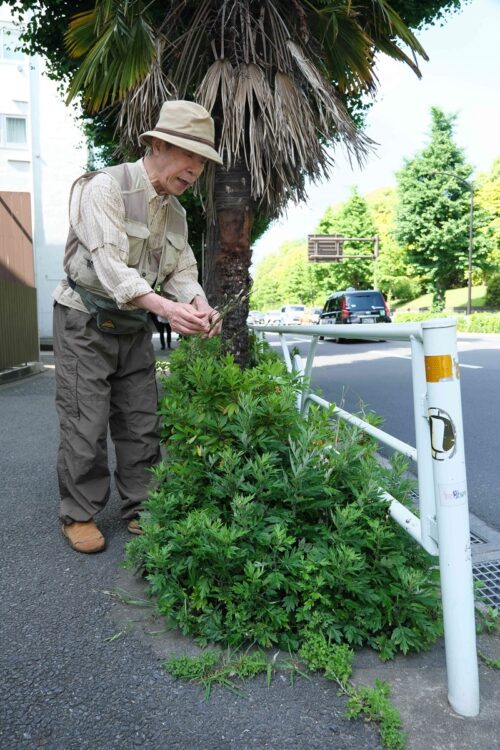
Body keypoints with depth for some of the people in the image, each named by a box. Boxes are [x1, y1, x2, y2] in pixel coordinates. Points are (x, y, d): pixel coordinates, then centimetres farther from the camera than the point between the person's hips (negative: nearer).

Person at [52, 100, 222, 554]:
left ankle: (140, 511, 21)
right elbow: (109, 264, -29)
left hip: (134, 328, 7)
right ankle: (79, 515, 15)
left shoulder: (175, 211, 7)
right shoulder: (105, 187, -17)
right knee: (86, 424, -2)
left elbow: (182, 269, 4)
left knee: (141, 423, 8)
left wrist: (200, 305, -20)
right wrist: (165, 307, -43)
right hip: (85, 323, -6)